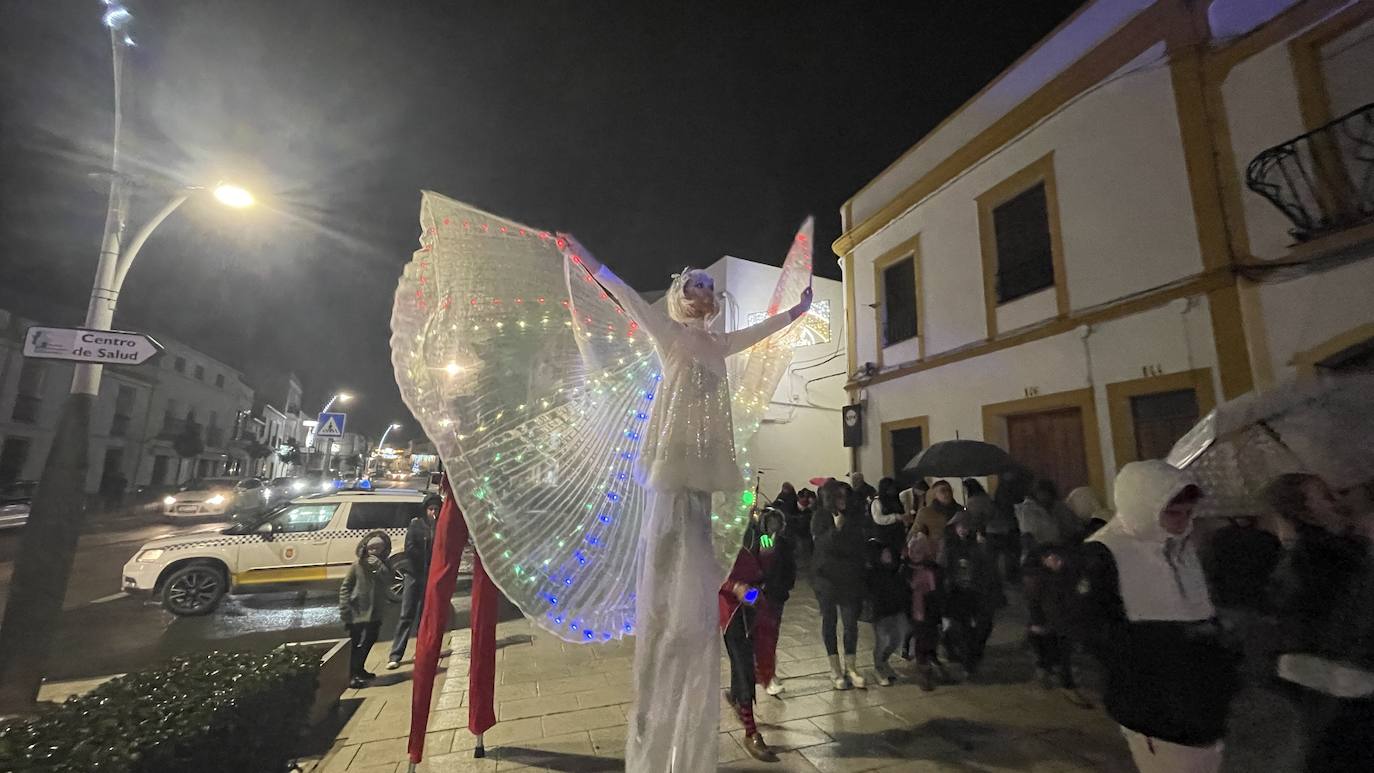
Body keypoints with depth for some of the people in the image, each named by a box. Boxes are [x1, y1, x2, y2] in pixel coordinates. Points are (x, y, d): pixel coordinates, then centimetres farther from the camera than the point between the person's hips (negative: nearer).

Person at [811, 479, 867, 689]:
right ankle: (835, 668, 20)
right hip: (826, 577, -2)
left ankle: (850, 666, 18)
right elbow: (823, 544, -16)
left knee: (851, 621, 3)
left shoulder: (855, 515, 0)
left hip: (850, 577, 2)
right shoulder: (820, 517, -7)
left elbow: (858, 545, 7)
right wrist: (836, 528, -26)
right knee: (829, 620, 8)